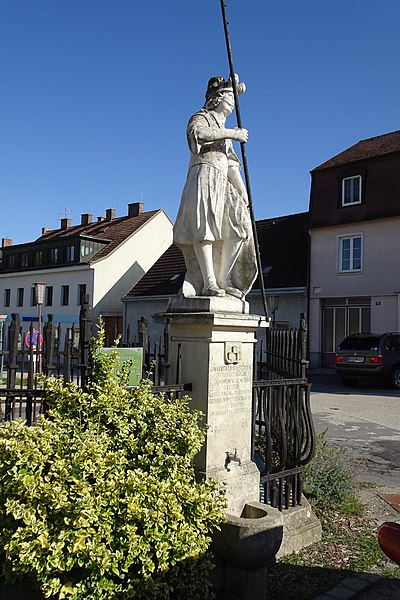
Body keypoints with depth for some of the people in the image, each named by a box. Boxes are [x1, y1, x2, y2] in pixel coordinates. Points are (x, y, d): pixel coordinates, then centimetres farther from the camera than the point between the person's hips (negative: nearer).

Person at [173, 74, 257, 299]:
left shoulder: (224, 131, 32)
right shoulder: (201, 118, 8)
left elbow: (232, 165, 28)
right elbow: (196, 133, -19)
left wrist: (243, 192, 17)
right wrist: (230, 134, -15)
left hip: (221, 182, 8)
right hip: (204, 175, -8)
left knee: (238, 226, -7)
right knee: (204, 225, -21)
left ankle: (223, 280, -6)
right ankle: (208, 283, -28)